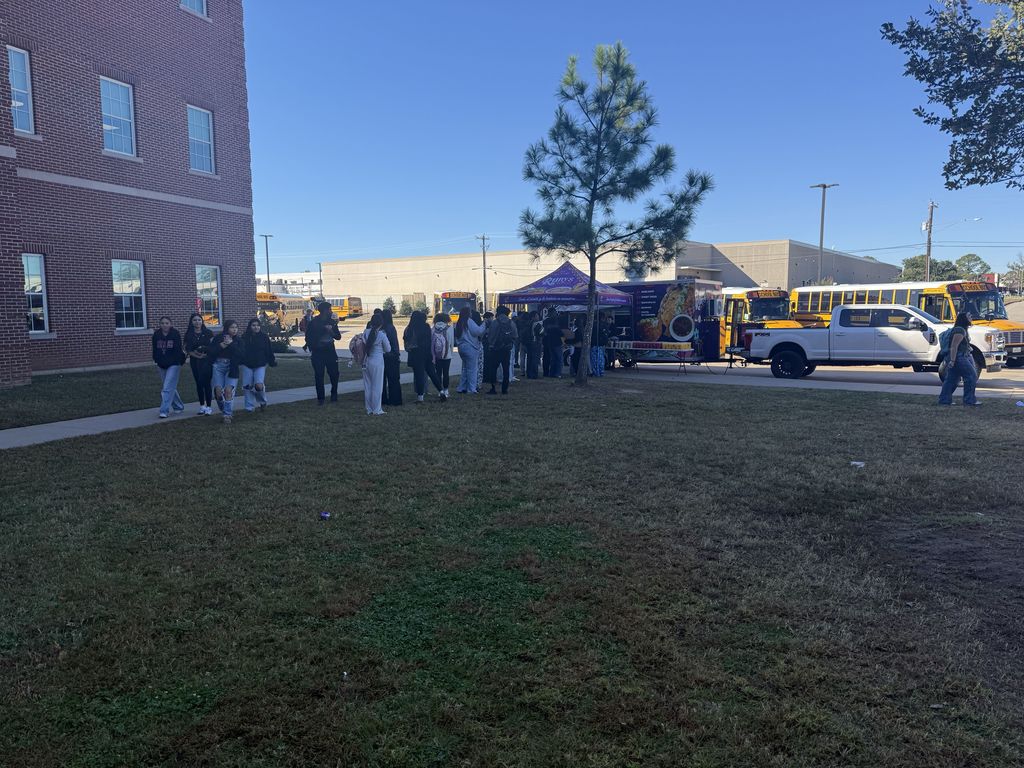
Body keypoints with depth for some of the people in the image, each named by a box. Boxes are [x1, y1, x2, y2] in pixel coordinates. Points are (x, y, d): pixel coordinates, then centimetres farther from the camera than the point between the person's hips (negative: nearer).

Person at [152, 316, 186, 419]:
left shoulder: (175, 334, -8)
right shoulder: (156, 334, 4)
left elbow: (178, 349, -6)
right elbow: (155, 350, 11)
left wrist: (180, 364, -8)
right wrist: (157, 362, 10)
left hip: (174, 365, -5)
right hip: (162, 366, 5)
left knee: (167, 388, -12)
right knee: (171, 387, 13)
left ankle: (164, 410, -12)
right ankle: (179, 406, 28)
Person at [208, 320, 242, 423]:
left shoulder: (238, 341, 4)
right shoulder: (218, 338, 2)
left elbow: (240, 354, -11)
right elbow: (211, 351, -4)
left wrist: (231, 344, -17)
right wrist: (221, 346, -15)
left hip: (231, 367, 0)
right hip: (218, 366, 0)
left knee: (228, 390, -13)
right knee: (218, 391, -9)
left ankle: (227, 414, -3)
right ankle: (224, 410, 16)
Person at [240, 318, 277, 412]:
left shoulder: (264, 337, 1)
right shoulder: (245, 337, 1)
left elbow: (269, 351, 4)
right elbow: (241, 351, 3)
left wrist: (273, 361, 3)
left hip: (260, 365, -1)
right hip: (247, 365, 2)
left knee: (259, 385, -17)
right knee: (247, 387, 2)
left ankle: (263, 401, 12)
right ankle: (250, 407, 15)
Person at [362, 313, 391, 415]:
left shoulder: (367, 332, -1)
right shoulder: (382, 334, -12)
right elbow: (388, 349, -2)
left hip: (367, 361, 5)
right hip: (377, 361, -5)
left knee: (367, 385, 12)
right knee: (377, 386, 4)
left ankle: (369, 409, 19)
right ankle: (376, 410, 9)